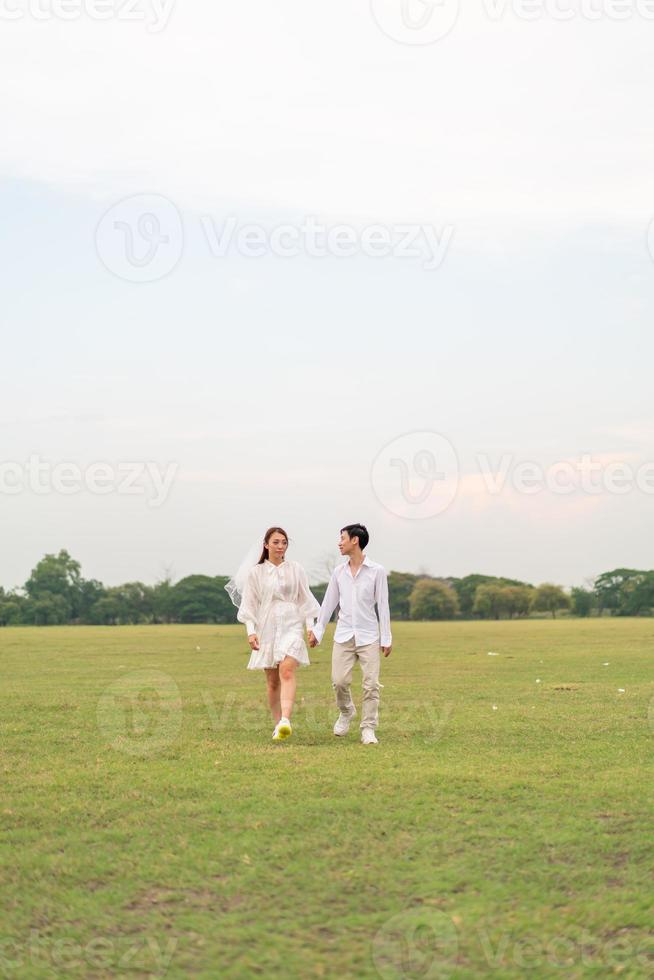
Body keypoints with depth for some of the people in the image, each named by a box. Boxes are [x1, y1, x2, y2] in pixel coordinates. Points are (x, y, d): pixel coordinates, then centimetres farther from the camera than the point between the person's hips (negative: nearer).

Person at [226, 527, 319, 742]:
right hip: (267, 628, 1)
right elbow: (248, 604, 4)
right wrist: (251, 631, -6)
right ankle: (277, 724, 16)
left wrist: (311, 626, 6)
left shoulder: (296, 569, 8)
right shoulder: (255, 572, 5)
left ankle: (285, 720, -33)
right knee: (272, 681, 5)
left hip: (292, 625, -1)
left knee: (287, 671, -21)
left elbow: (305, 600, 12)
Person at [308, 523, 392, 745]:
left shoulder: (376, 571, -2)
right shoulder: (338, 572, 8)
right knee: (339, 681, -5)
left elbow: (383, 606, -1)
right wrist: (317, 631, 9)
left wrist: (387, 639, -2)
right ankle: (346, 712, 23)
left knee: (371, 685, -6)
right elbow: (329, 603, 13)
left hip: (368, 637, -2)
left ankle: (368, 729, 2)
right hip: (344, 635, 3)